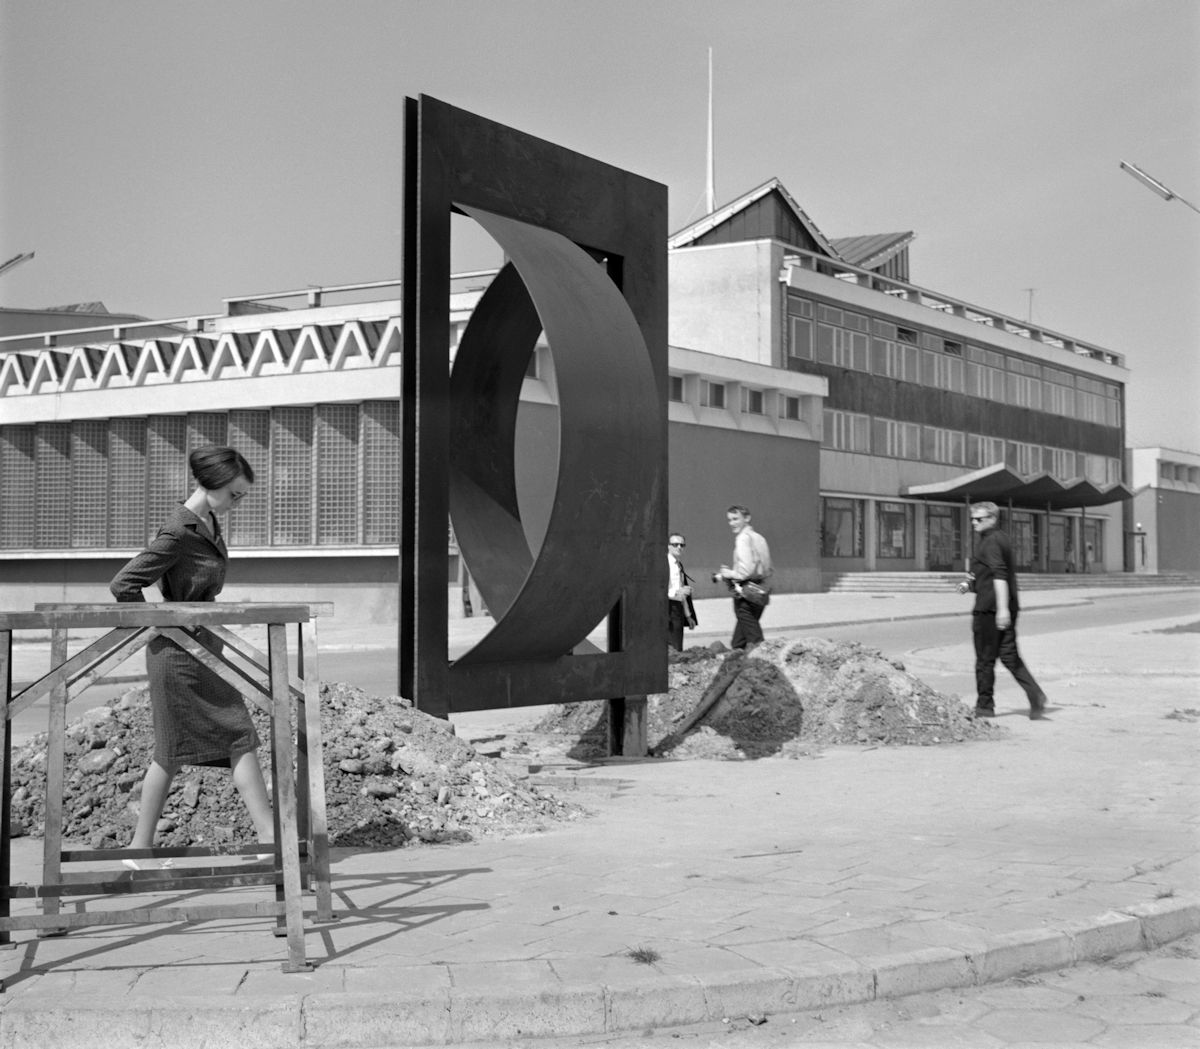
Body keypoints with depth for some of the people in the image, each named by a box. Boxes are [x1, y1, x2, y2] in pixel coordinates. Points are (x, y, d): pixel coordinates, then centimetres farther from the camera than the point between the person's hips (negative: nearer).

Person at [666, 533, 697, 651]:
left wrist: (688, 615, 22)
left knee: (678, 649, 5)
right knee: (672, 651, -13)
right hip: (666, 609, -8)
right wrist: (676, 592, -24)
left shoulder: (679, 565, 18)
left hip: (678, 609, 8)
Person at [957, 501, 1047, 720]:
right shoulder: (1001, 539, 17)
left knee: (985, 659, 2)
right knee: (1009, 655, 8)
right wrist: (970, 584, 16)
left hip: (989, 609, -9)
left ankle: (985, 706, 10)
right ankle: (1035, 696, -6)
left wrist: (1002, 608, -30)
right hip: (1007, 608, 9)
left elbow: (999, 575, -24)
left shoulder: (990, 542, -13)